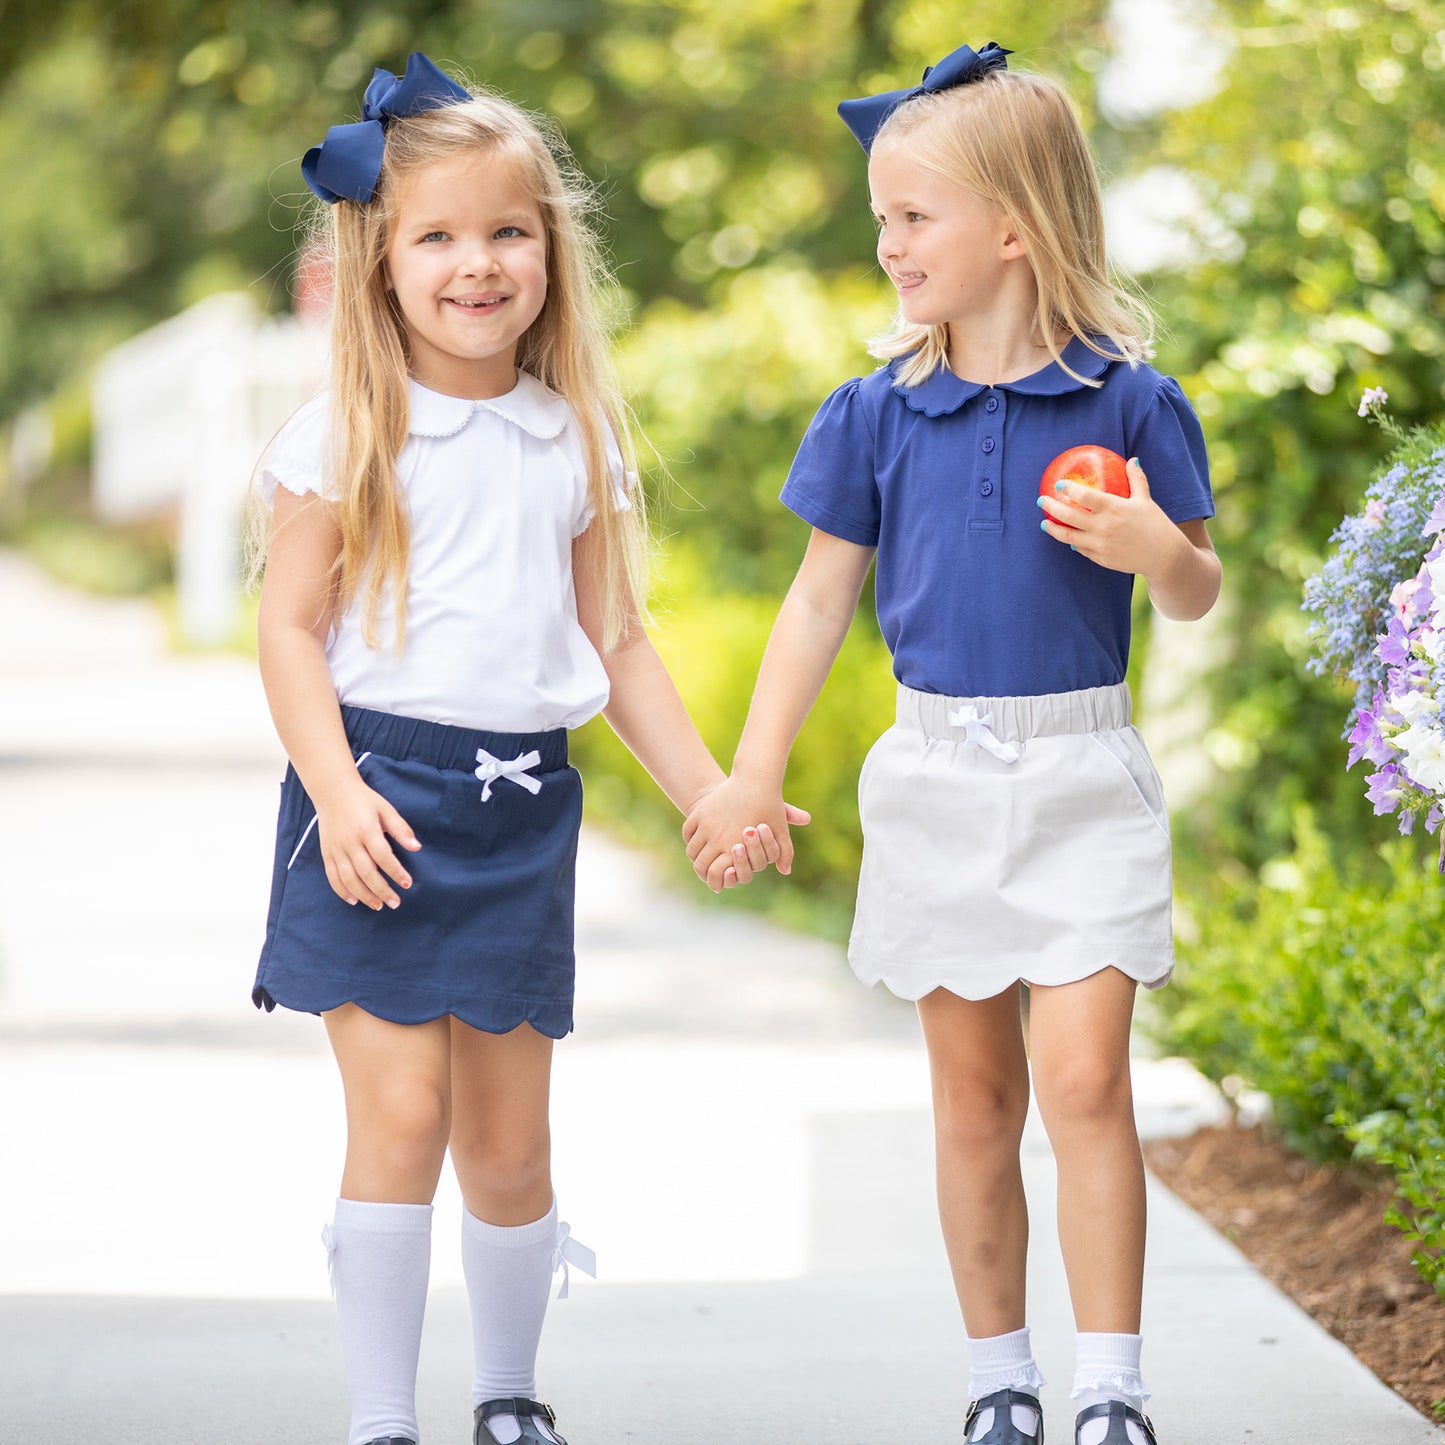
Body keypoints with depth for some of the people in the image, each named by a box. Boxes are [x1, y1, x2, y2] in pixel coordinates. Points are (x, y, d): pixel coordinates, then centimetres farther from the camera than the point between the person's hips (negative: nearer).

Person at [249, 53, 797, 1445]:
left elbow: (615, 643, 15)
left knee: (507, 1142, 7)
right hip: (380, 796, -3)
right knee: (400, 1116, -10)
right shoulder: (346, 433, -2)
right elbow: (289, 627, -4)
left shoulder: (576, 442, 10)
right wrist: (337, 793, -17)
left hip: (523, 808, 4)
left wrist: (712, 797, 9)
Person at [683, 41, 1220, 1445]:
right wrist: (753, 776, 3)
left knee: (1083, 1077, -11)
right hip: (933, 775, 2)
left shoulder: (1126, 402, -4)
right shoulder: (877, 414, 2)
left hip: (1081, 777, -2)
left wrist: (1155, 548, -17)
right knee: (973, 1097, 9)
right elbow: (820, 600, 7)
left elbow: (1197, 594, 5)